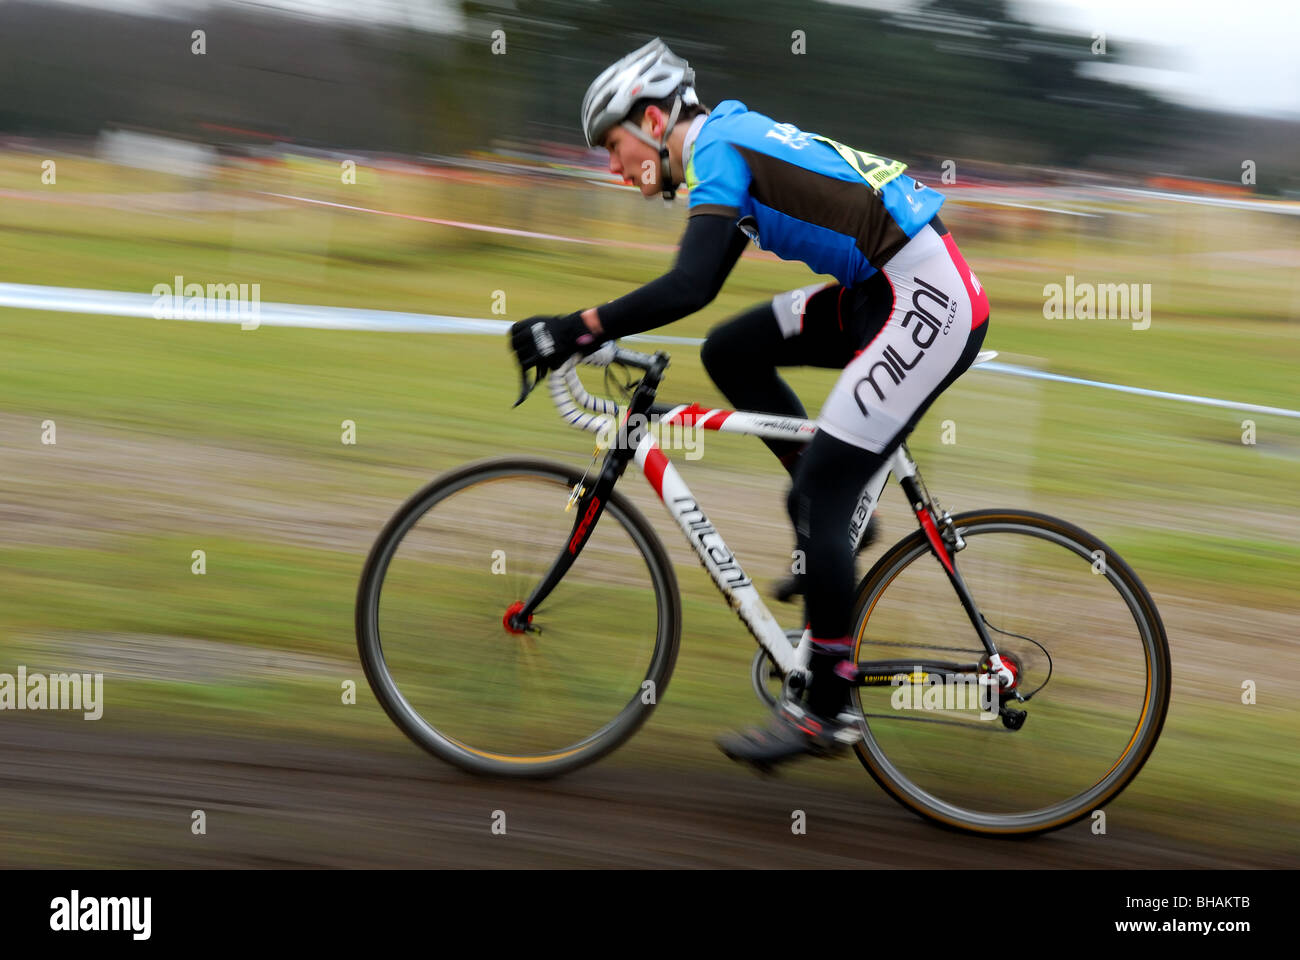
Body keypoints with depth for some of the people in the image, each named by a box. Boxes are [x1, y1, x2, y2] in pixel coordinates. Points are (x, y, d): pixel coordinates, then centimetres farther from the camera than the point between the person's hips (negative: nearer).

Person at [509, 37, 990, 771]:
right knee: (731, 352, 11)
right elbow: (699, 281, 27)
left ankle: (827, 711, -1)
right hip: (884, 290, 10)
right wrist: (592, 332, 22)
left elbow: (691, 286, -26)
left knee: (818, 495, -9)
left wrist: (576, 329, -23)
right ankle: (840, 517, 15)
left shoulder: (716, 147, -11)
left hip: (929, 302, -10)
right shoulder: (732, 140, 18)